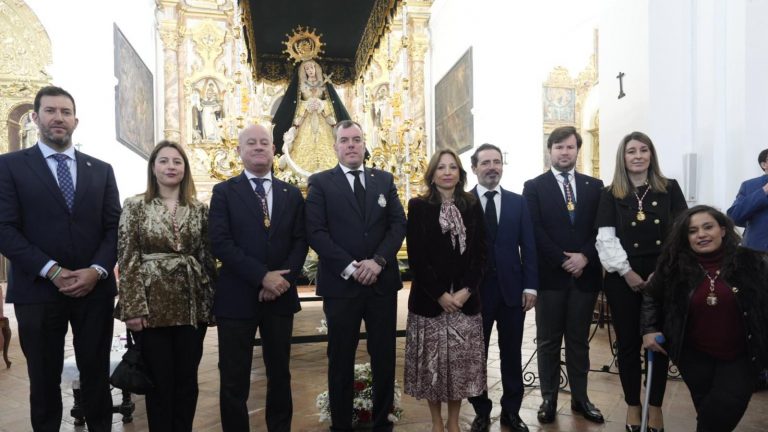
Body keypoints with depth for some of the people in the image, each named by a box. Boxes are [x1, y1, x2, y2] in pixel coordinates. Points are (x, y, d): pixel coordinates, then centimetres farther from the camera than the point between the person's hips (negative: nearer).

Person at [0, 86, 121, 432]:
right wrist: (52, 271, -14)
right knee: (44, 380, 11)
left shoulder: (101, 170, 11)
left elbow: (114, 227, 6)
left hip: (95, 288, 2)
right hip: (38, 289, -1)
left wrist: (97, 270, -10)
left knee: (97, 375, 10)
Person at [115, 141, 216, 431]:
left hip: (192, 306, 3)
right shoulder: (135, 206, 0)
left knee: (187, 380, 11)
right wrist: (133, 307, -11)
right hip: (152, 305, -2)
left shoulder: (199, 209, 7)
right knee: (158, 381, 7)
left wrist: (211, 302, 3)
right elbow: (127, 260, -4)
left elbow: (208, 257, 7)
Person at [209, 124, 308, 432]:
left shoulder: (292, 194, 9)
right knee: (234, 379, 8)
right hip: (237, 297, -2)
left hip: (280, 296, 3)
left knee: (280, 373, 15)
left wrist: (284, 278, -13)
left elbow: (300, 242, 3)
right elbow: (220, 243, -11)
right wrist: (262, 276, -18)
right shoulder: (224, 192, 0)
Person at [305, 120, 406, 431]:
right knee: (341, 360, 9)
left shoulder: (384, 180, 10)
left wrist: (378, 260, -12)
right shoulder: (320, 183, 1)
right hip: (341, 284, -2)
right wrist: (351, 267, -16)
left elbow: (399, 224, 3)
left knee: (384, 357, 11)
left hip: (382, 282, 3)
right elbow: (315, 232, -8)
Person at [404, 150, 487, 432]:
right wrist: (440, 294, -12)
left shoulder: (473, 206, 8)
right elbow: (416, 257, -6)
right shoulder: (418, 206, 0)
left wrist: (466, 290, -9)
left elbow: (480, 253, 4)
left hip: (466, 298, 2)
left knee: (461, 362, 7)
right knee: (432, 362, 5)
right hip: (429, 299, -2)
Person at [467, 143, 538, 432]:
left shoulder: (518, 202, 7)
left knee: (511, 354, 12)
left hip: (512, 289, 2)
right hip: (475, 291, -2)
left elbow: (528, 247, 4)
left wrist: (530, 286, -2)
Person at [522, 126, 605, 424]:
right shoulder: (534, 187, 2)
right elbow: (534, 232, -6)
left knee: (579, 340, 13)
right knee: (548, 341, 7)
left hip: (585, 274, 3)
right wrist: (563, 260, -12)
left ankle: (580, 397, 25)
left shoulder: (595, 186, 10)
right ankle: (549, 398, 18)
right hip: (550, 275, -2)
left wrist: (585, 256, -11)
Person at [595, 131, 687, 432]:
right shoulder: (611, 195, 3)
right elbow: (605, 239, -3)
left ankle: (655, 406, 23)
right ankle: (633, 405, 22)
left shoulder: (669, 189, 5)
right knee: (628, 343, 6)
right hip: (623, 279, 0)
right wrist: (627, 272, -11)